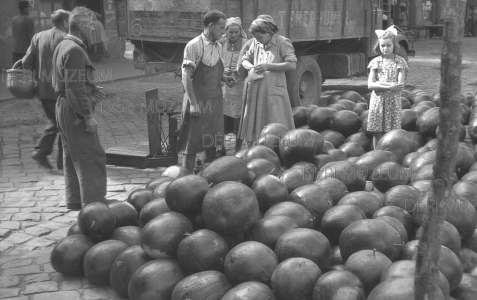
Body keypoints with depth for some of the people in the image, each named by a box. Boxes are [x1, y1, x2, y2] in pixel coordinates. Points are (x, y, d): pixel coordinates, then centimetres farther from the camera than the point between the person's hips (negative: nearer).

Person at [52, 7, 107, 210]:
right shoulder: (75, 50, -19)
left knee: (72, 157, 16)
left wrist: (90, 89, 10)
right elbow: (75, 88, -23)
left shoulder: (62, 46, 13)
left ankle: (75, 200, 25)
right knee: (92, 156, -5)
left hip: (63, 107, 10)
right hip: (75, 111, -10)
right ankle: (93, 202, -1)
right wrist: (88, 116, -21)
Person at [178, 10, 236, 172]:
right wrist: (193, 103, -19)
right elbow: (186, 77, -15)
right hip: (199, 101, -7)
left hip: (215, 101, 7)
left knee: (212, 141, 13)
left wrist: (224, 77, 0)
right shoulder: (194, 46, -13)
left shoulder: (218, 46, 8)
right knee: (192, 144, -1)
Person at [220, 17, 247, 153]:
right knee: (222, 120, 1)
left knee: (239, 120, 1)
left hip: (240, 87, -1)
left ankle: (238, 150, 14)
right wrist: (223, 70, -12)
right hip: (224, 87, 1)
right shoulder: (221, 44, 2)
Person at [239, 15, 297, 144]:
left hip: (273, 92, -5)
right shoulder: (255, 43, 9)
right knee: (254, 126, 8)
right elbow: (245, 60, 20)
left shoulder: (282, 42, -6)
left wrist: (268, 66, -19)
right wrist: (250, 67, -4)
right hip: (255, 91, 5)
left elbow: (292, 65, -15)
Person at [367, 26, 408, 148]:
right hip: (377, 101, 1)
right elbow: (370, 85, -5)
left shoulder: (400, 62, 2)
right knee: (377, 133, 4)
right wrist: (389, 86, -17)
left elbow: (400, 85, -9)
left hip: (393, 101, -1)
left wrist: (380, 83, -14)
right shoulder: (375, 62, 5)